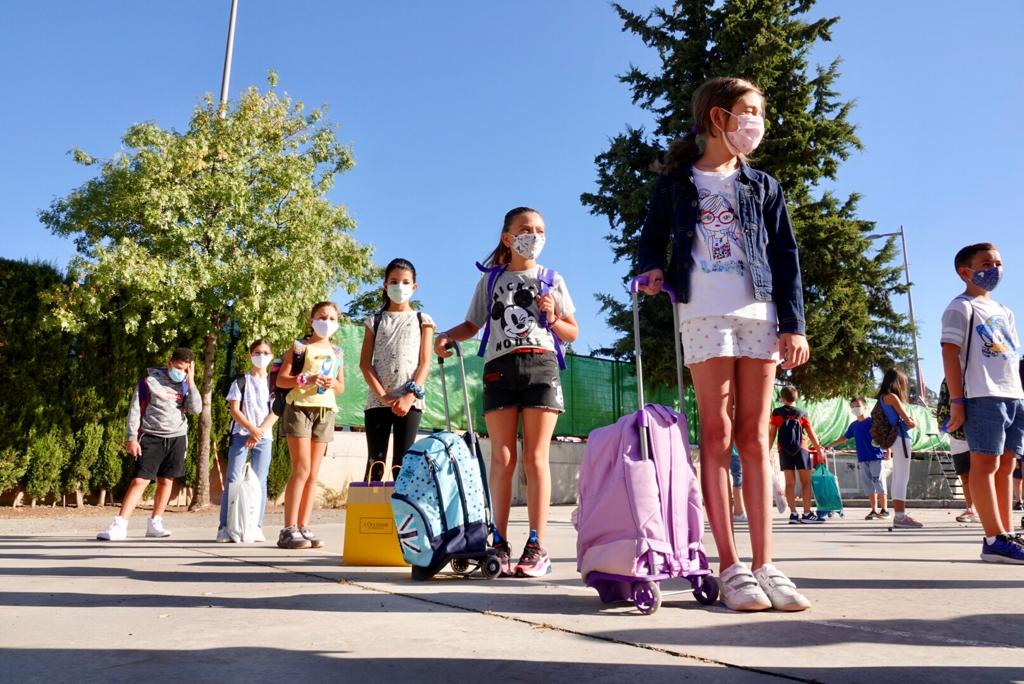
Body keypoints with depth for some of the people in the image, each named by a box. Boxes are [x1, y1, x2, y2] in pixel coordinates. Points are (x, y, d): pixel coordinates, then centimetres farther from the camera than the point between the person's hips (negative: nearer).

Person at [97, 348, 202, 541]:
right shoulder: (150, 381, -4)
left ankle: (155, 524, 18)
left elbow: (196, 409, -6)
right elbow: (135, 410, -4)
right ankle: (119, 526, -10)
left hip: (177, 439, 4)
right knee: (140, 480, -11)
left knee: (166, 481, 8)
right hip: (152, 438, -4)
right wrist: (131, 438, -9)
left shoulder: (185, 385, 7)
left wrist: (191, 381, -9)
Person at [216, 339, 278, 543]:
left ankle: (256, 527, 4)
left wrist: (259, 432, -10)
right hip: (241, 435, -1)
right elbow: (234, 410, -3)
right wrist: (252, 428, -16)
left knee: (260, 481, 1)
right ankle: (225, 527, -3)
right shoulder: (241, 381, 5)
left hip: (264, 437, 2)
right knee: (233, 480, -6)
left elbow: (275, 413, 2)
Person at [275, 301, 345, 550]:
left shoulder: (337, 353, 15)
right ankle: (289, 529, -8)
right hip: (300, 407, -5)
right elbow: (280, 380, -4)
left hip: (326, 412, 5)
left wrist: (333, 384, -6)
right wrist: (306, 379, -20)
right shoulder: (299, 346, 1)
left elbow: (341, 387, 17)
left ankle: (303, 527, 8)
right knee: (301, 469, -12)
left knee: (313, 474, 4)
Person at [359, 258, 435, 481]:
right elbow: (365, 363, 5)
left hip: (409, 401, -1)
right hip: (378, 400, 1)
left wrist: (409, 396, -12)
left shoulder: (422, 320, 12)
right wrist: (383, 396, -9)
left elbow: (425, 363, 2)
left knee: (402, 464, -2)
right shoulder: (375, 321, 15)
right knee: (375, 463, 0)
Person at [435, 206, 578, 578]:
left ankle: (537, 546, -2)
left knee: (535, 457, -3)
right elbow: (472, 325, 17)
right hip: (500, 367, 1)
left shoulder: (552, 280, 16)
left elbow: (572, 332, 16)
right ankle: (500, 543, 3)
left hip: (540, 366, -1)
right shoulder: (491, 279, 17)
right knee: (502, 458, -1)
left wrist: (552, 319, -4)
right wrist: (447, 335, -2)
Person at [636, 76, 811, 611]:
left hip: (760, 315, 3)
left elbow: (786, 258, 11)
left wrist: (793, 323, 1)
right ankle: (731, 567, -2)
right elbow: (652, 240, 13)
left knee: (755, 438, 1)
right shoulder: (675, 182, 11)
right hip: (704, 316, -3)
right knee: (717, 436, -5)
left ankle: (764, 565, 3)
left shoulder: (763, 186, 17)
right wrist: (652, 270, -11)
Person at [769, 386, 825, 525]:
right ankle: (807, 514, -1)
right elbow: (812, 435, 3)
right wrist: (819, 450, 13)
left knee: (790, 483, 3)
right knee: (806, 482, 4)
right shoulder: (802, 414, 2)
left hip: (784, 451, 1)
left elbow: (772, 434, -1)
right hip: (801, 450, -1)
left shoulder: (776, 413, 2)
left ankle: (793, 514, -1)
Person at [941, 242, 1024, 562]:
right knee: (986, 463, -9)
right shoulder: (961, 307, -1)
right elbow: (950, 353, -9)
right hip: (983, 397, -8)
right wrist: (956, 400, -16)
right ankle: (995, 539, -10)